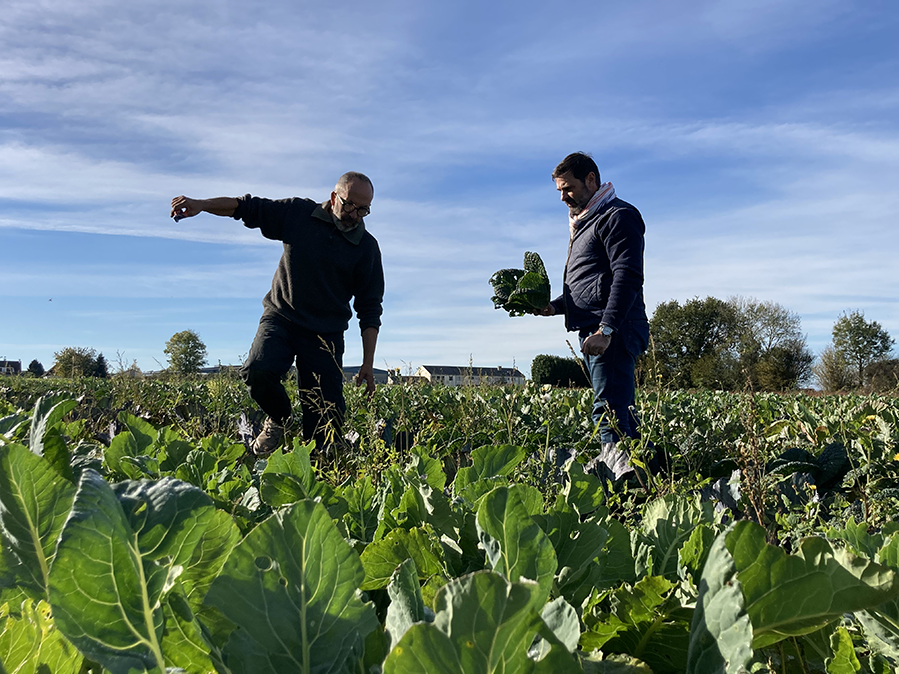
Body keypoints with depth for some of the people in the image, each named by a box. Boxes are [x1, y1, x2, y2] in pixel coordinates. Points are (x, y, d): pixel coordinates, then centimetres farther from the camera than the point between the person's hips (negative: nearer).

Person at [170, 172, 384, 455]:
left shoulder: (366, 248, -1)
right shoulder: (298, 214, 1)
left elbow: (370, 308, 1)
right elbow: (249, 208, 6)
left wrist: (368, 362, -3)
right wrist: (201, 204, -12)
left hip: (325, 333, 0)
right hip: (281, 317, 1)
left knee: (326, 414, -8)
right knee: (257, 370, -25)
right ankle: (279, 418, 6)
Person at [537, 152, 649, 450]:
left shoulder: (618, 216, -5)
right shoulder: (583, 223, 25)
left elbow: (628, 278, -17)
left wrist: (606, 329, -26)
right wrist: (554, 306, 12)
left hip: (613, 334, -10)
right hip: (593, 334, 10)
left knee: (609, 413, -15)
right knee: (622, 413, 9)